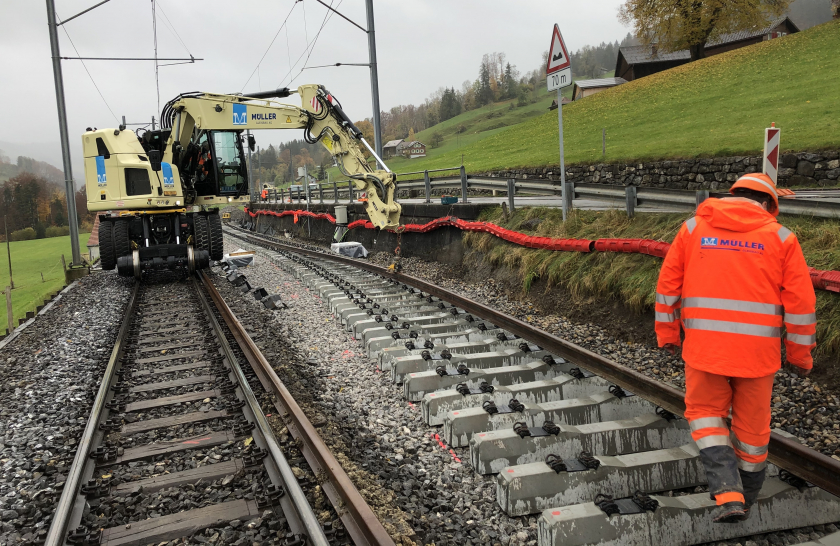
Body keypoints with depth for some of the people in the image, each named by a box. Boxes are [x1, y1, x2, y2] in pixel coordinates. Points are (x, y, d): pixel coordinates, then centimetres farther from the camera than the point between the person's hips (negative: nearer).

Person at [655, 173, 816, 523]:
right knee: (752, 424, 17)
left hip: (704, 347, 0)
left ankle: (729, 493, -2)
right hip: (757, 352, 1)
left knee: (705, 414, 15)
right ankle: (746, 496, 34)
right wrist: (800, 355, 9)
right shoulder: (780, 237, 2)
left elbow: (668, 285, 4)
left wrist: (667, 333, 14)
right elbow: (800, 303, -1)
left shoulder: (693, 228, 4)